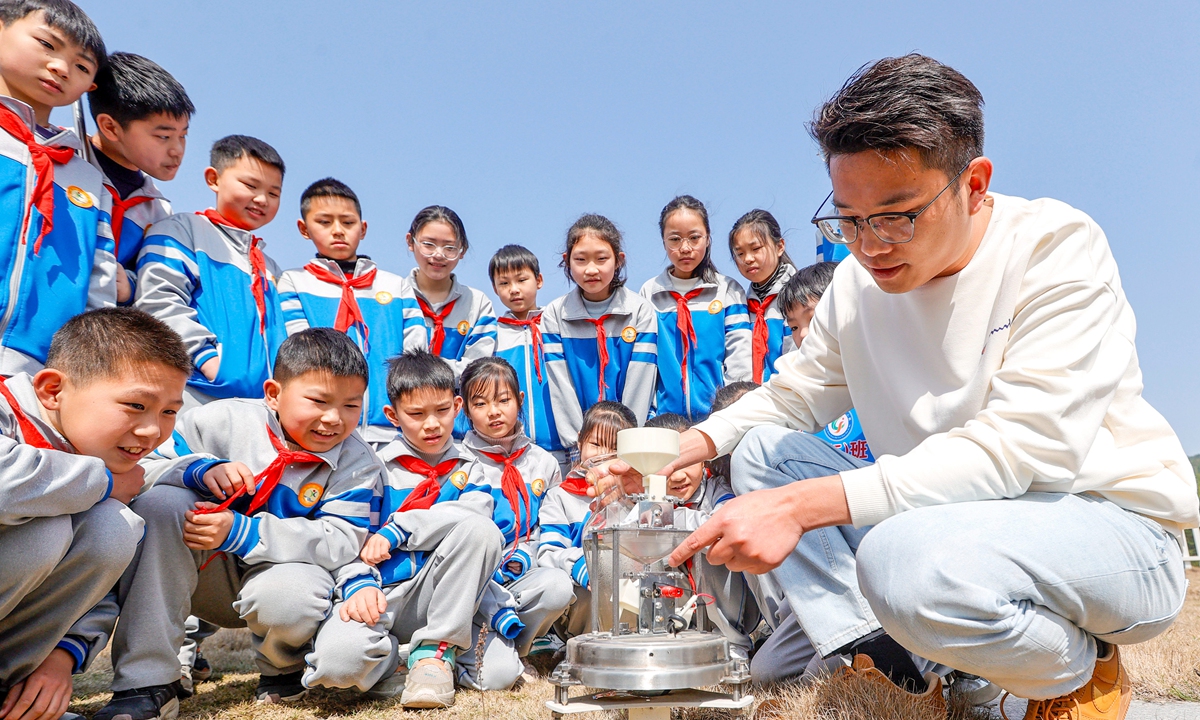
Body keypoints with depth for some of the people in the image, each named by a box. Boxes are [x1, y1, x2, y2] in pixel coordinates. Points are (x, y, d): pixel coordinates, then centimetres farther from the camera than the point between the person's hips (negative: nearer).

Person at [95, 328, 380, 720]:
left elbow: (341, 541, -22)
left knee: (287, 596, -38)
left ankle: (282, 668, 5)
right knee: (162, 502, -25)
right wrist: (201, 470, -30)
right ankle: (148, 681, -20)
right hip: (209, 574, 2)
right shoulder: (225, 420, -11)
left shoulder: (357, 463, -11)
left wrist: (240, 533, -30)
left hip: (282, 567, -2)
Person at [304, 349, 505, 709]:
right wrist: (358, 584, -18)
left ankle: (435, 651, -14)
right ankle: (400, 661, 0)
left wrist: (394, 532, -13)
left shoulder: (469, 469, 12)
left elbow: (473, 512, -10)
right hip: (379, 596, -1)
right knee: (336, 658, -35)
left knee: (480, 528, -27)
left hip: (437, 598, 2)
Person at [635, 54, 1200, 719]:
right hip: (947, 517, 6)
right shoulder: (857, 281, 1)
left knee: (906, 558, -36)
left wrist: (802, 504, -37)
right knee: (760, 449, -4)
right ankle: (876, 653, -9)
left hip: (1110, 521, -5)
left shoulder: (1057, 247, -17)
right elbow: (795, 391, 12)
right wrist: (690, 445, -9)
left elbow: (1021, 447, -28)